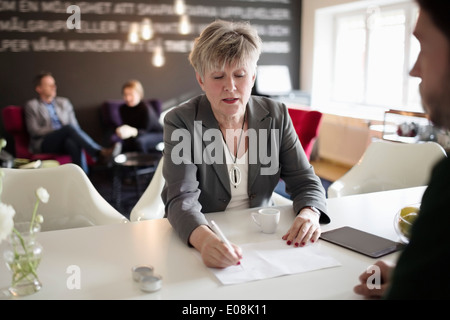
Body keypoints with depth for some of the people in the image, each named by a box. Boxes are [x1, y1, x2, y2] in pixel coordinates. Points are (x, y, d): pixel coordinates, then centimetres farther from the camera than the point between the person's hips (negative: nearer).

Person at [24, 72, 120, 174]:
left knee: (73, 143, -37)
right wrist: (57, 130, -12)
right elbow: (34, 130, -1)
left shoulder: (64, 102, 22)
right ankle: (100, 153, -46)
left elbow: (75, 125, 16)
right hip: (43, 143, -3)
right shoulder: (32, 105, 11)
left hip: (65, 141, 3)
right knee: (69, 127, -33)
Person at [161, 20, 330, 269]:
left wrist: (309, 214, -20)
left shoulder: (275, 115, 2)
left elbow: (304, 181, 2)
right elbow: (183, 199, -19)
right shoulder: (181, 122, -9)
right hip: (200, 239, -1)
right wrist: (204, 238, -40)